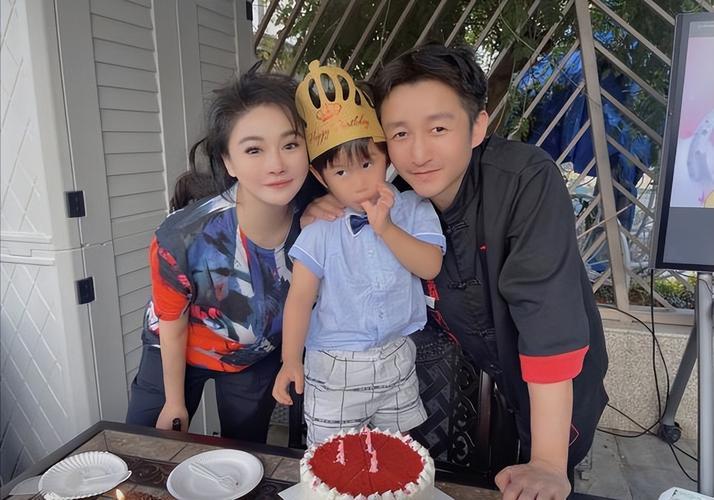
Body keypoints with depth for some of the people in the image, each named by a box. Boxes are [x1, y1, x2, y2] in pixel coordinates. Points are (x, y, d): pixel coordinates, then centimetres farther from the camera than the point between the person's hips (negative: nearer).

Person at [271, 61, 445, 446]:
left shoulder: (412, 209, -5)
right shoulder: (319, 231, -12)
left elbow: (430, 266, -15)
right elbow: (300, 299, -9)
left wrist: (385, 228, -24)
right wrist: (290, 361, -10)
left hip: (397, 359, 3)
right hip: (334, 367, -2)